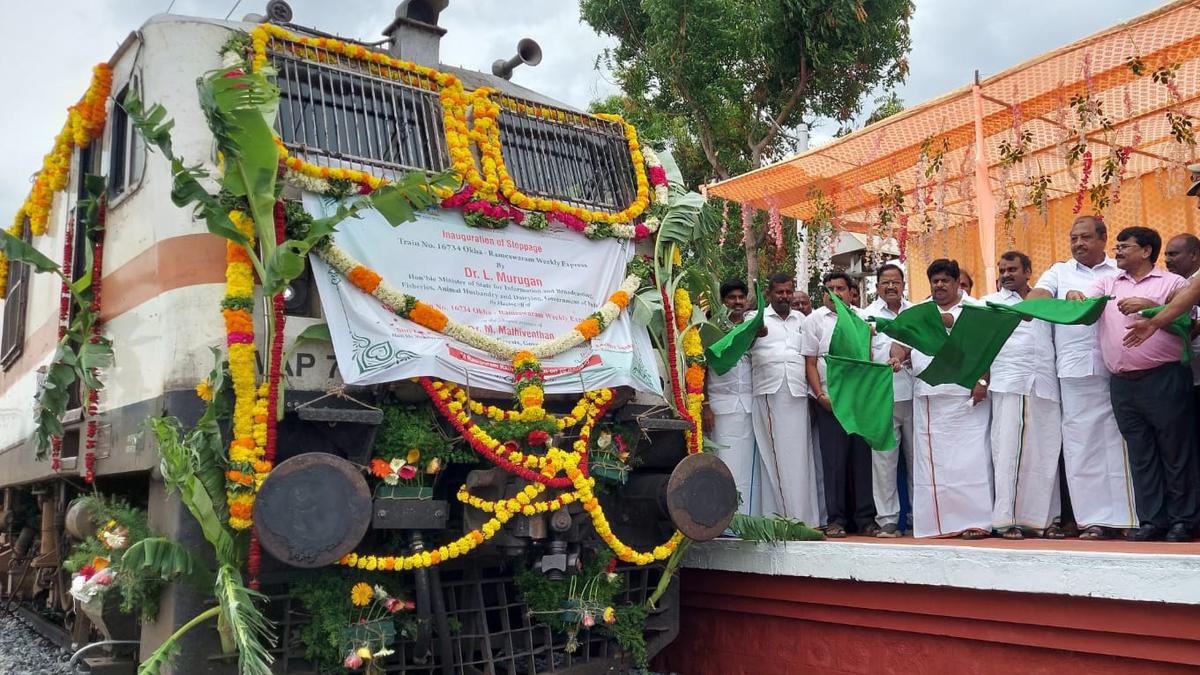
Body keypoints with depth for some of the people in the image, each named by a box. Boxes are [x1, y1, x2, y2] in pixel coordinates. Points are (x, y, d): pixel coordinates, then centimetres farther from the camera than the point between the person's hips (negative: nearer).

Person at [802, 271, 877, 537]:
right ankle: (836, 519, 7)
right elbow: (810, 362, 4)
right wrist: (820, 395, -6)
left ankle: (865, 518, 10)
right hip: (830, 400, -1)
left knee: (862, 457, 3)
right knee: (833, 460, 0)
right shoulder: (814, 320, 8)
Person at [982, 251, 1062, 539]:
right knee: (1008, 450, -8)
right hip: (1008, 385, -3)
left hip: (1045, 386, 3)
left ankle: (1042, 517, 4)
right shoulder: (991, 303, 14)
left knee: (1045, 453, -1)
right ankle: (1007, 519, -9)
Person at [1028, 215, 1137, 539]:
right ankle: (1095, 518, 6)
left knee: (1119, 441, -1)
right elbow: (1038, 295, -1)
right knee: (1082, 442, 1)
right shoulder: (1059, 272, 15)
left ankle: (1128, 515, 6)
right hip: (1075, 370, 1)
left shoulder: (1121, 272, 13)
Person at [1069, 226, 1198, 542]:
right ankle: (1152, 520, 13)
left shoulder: (1173, 283, 5)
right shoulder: (1107, 283, 17)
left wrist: (1149, 306, -20)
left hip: (1164, 378, -4)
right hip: (1123, 383, 4)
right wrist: (1072, 296, -16)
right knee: (1141, 455, 7)